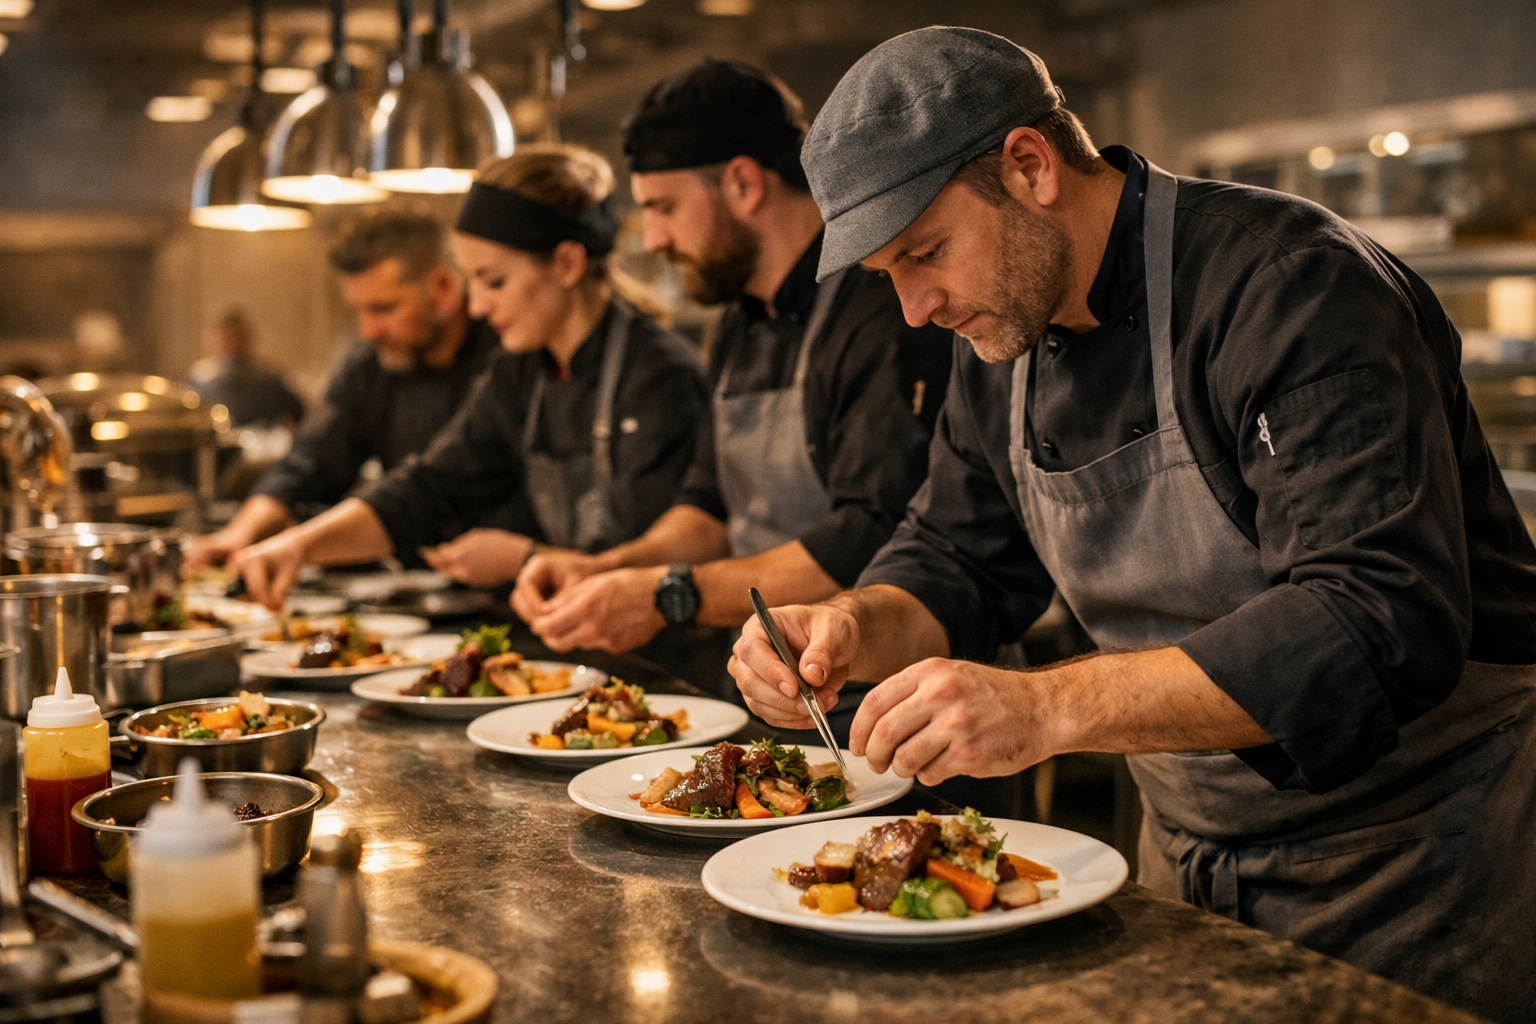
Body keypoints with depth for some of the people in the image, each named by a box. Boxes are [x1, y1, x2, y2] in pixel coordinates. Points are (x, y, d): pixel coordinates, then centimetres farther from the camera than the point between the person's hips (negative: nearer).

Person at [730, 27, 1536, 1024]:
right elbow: (959, 558, 8)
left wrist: (1048, 707, -41)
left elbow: (1382, 625, -35)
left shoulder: (1297, 289, -26)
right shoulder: (1006, 335, 0)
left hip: (1411, 857, -6)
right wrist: (858, 631, -15)